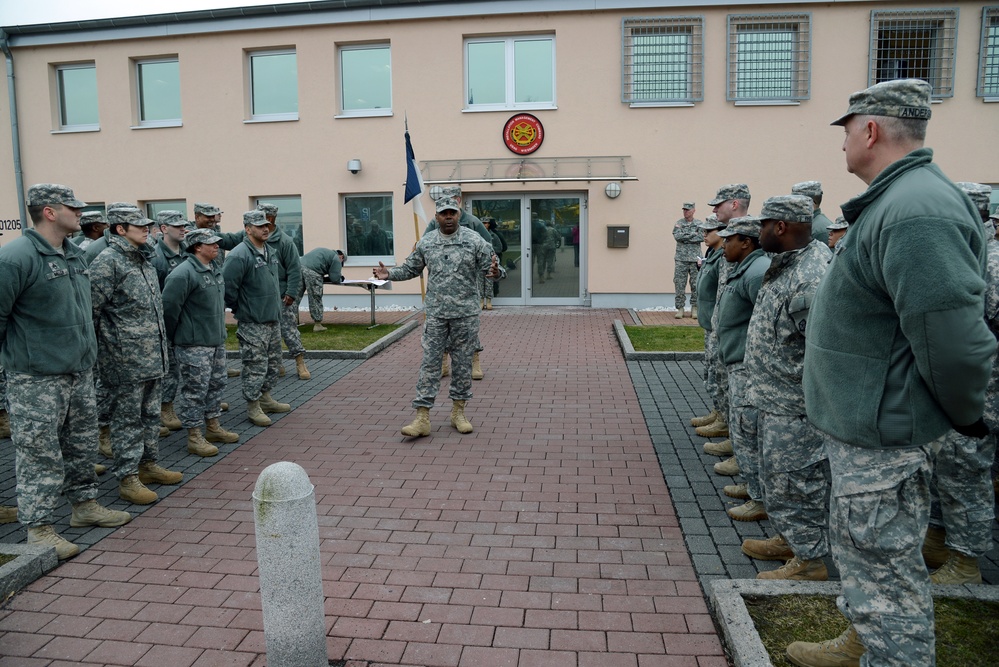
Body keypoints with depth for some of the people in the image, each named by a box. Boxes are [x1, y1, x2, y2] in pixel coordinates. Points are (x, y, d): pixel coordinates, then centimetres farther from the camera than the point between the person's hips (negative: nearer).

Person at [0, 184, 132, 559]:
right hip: (36, 380, -8)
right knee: (40, 454, -2)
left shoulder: (75, 254, 12)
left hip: (80, 373, 9)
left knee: (82, 445, 18)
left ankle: (85, 505, 33)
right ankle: (38, 528, 8)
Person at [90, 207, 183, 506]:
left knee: (151, 414, 16)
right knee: (127, 419, 0)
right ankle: (128, 478, 8)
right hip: (125, 360, -8)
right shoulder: (107, 262, -13)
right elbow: (91, 310, -14)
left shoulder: (145, 259, 15)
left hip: (153, 357, 8)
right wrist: (106, 346, -9)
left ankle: (148, 464, 29)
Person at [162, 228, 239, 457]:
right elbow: (169, 307, -18)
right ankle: (195, 436, 9)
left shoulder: (215, 269, 11)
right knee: (194, 390, -1)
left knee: (216, 385, 17)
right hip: (193, 345, -9)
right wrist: (174, 337, -7)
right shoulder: (184, 273, -18)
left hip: (217, 341, 9)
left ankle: (213, 427, 31)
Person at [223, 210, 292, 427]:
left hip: (273, 319, 9)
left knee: (273, 362, 18)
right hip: (252, 323, -9)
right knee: (255, 366, -3)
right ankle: (253, 407, 9)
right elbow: (227, 286, -20)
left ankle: (265, 398, 33)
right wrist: (238, 308, -9)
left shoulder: (270, 251, 11)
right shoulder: (240, 255, -18)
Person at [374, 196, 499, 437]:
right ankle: (422, 417, 1)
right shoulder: (425, 242, 6)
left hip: (466, 314, -1)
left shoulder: (474, 240, -2)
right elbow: (410, 269, 14)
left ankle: (458, 412, 22)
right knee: (430, 363, -1)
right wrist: (389, 274, -2)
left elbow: (490, 268, -3)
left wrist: (494, 272, -26)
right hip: (436, 314, 1)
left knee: (463, 363, 8)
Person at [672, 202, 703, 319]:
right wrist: (693, 234, -9)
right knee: (679, 284, -1)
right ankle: (680, 308, 5)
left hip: (695, 258, 0)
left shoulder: (699, 224, 6)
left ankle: (694, 308, 8)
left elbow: (702, 237, -9)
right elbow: (677, 236, -10)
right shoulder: (678, 223, 7)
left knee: (696, 284, 1)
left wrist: (685, 237, -10)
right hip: (681, 258, 0)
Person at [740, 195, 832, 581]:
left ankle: (810, 560, 18)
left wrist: (805, 395, -20)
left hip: (794, 406, -10)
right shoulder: (785, 263, 8)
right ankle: (789, 540, 39)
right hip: (774, 397, 11)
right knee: (777, 473, 22)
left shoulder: (813, 278, -25)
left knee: (794, 480, 2)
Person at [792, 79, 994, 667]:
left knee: (883, 562, 4)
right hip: (865, 424, 11)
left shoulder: (916, 212, -25)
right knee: (860, 544, 25)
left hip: (882, 435, -11)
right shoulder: (896, 200, 10)